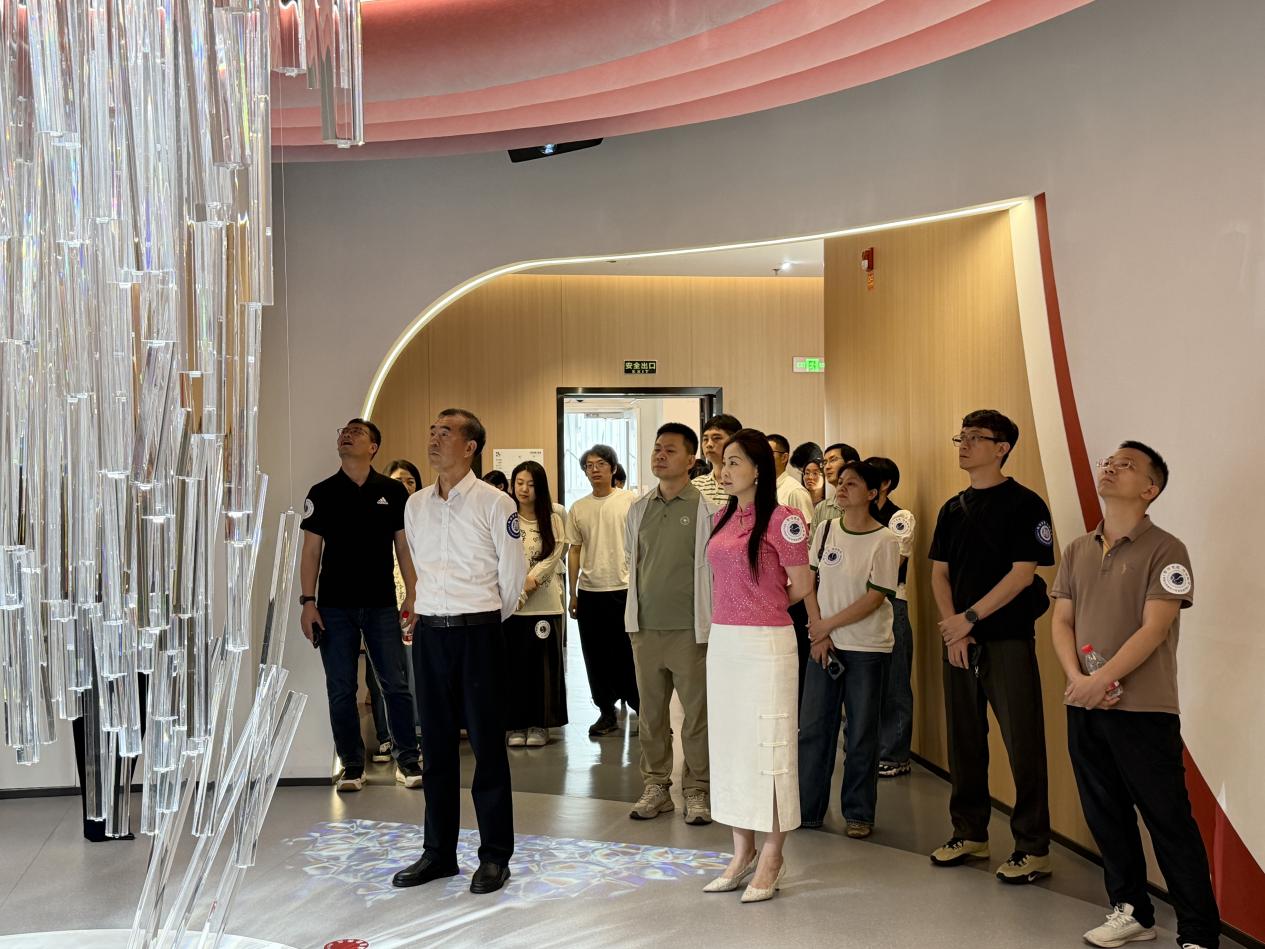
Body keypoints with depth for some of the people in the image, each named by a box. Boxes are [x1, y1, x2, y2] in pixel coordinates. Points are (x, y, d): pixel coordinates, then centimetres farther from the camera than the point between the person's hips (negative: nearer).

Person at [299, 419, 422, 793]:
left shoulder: (393, 491, 3)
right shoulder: (322, 493, 4)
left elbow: (404, 548, 5)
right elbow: (311, 550, 4)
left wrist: (414, 598, 0)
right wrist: (308, 601, -4)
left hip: (381, 604, 0)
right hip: (335, 606, 1)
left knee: (395, 685, 1)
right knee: (341, 689, 5)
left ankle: (407, 761, 13)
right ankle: (352, 766, 16)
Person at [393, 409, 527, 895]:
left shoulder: (495, 503, -7)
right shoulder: (415, 505, 9)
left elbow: (512, 576, -2)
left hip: (479, 633, -5)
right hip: (429, 633, 5)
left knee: (487, 743, 1)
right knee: (436, 744, 11)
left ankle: (495, 856, 11)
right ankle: (438, 851, 22)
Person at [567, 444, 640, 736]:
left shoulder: (630, 501, -2)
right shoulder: (578, 508, 9)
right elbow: (574, 552, 12)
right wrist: (573, 594, 9)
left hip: (623, 588, -4)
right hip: (589, 591, 4)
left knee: (628, 654, 0)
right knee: (596, 657, 9)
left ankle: (640, 707, 13)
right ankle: (607, 713, 19)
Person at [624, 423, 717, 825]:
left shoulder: (707, 509, -6)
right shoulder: (638, 509, 9)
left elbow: (718, 569, -4)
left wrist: (711, 625, -5)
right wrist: (635, 615, 15)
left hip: (689, 629, -4)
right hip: (645, 627, 5)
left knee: (696, 714, 2)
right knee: (651, 714, 11)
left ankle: (697, 791, 14)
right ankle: (655, 787, 22)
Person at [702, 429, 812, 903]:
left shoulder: (782, 519, -11)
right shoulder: (722, 518, 10)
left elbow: (800, 587, -4)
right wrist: (747, 612, 10)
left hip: (766, 645, -7)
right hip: (722, 643, 7)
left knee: (767, 746, 1)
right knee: (728, 744, 12)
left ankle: (771, 859, 14)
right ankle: (742, 853, 24)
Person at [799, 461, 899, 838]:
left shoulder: (884, 540, -9)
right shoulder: (824, 530, 4)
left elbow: (874, 598, -12)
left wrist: (827, 624, -10)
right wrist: (819, 634, -5)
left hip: (867, 649, -4)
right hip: (824, 642, 4)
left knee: (861, 734, 4)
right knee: (812, 726, 7)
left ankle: (859, 813, 17)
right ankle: (807, 807, 18)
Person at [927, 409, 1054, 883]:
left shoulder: (1024, 504, -6)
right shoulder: (953, 508, 12)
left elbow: (1022, 573, -12)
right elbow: (940, 573, 11)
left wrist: (969, 618, -13)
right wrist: (952, 628, -4)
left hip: (1008, 639, -6)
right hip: (959, 640, 6)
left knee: (1023, 745, -2)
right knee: (964, 739, 12)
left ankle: (1033, 848, 6)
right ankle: (970, 834, 24)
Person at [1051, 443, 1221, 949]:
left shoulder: (1165, 550, -7)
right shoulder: (1077, 551, 10)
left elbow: (1153, 630, -14)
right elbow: (1062, 621, 9)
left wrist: (1101, 680, -19)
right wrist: (1076, 679, -7)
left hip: (1143, 711, -6)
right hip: (1084, 710, 6)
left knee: (1169, 823, -1)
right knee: (1106, 817, 14)